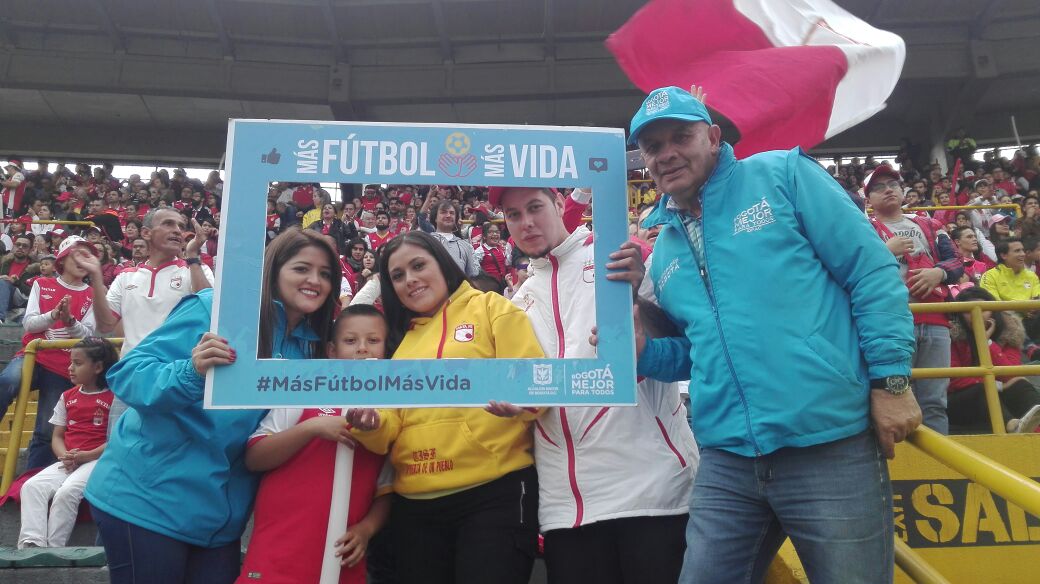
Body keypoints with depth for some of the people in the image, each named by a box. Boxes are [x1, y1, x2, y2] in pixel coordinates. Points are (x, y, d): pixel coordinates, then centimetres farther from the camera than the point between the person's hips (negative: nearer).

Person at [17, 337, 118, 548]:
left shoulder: (114, 398, -2)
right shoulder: (67, 397, 17)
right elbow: (57, 436, 15)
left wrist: (87, 456, -17)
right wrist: (64, 456, -7)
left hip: (98, 460, -6)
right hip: (67, 462, 6)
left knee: (67, 491, -30)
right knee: (31, 486, -18)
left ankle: (53, 548, -21)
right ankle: (31, 543, -26)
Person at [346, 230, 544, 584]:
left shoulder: (491, 308, 3)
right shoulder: (400, 337, 16)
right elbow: (392, 421, 14)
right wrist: (372, 423, -9)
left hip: (495, 494, -5)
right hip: (414, 505, 5)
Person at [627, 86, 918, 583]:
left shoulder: (782, 175, 0)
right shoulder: (663, 252, 15)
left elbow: (873, 270, -3)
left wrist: (890, 379, -9)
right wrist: (640, 349, 3)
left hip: (830, 445, -4)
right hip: (726, 463, 5)